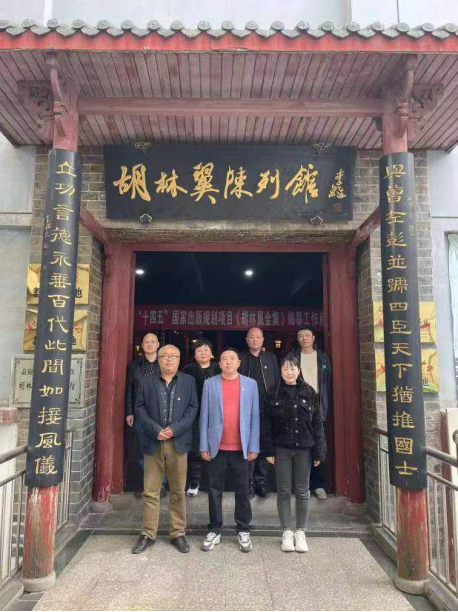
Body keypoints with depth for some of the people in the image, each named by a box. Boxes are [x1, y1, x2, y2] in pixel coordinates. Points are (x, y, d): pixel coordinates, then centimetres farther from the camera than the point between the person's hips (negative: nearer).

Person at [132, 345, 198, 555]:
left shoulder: (188, 381, 7)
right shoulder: (147, 381, 7)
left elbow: (193, 407, 0)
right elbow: (140, 408, 2)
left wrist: (175, 429, -12)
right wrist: (156, 430, -11)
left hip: (178, 443, 0)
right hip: (153, 443, 0)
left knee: (178, 491, 8)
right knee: (150, 491, 6)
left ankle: (178, 533, 21)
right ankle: (148, 534, 19)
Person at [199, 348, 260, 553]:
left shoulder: (250, 384, 3)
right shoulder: (210, 384, 2)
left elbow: (254, 417, 2)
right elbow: (204, 416, 2)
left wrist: (254, 447, -2)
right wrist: (204, 445, -3)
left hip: (241, 448, 0)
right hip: (217, 447, 0)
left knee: (243, 490, 9)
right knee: (215, 489, 9)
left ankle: (243, 530, 23)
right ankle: (215, 530, 23)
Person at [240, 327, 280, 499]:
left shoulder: (271, 358, 12)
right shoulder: (241, 358, 6)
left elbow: (277, 382, 9)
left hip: (267, 410, 2)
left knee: (264, 446, 6)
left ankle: (261, 481, 18)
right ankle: (249, 482, 12)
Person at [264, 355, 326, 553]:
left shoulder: (309, 393, 1)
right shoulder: (274, 394, -1)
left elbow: (317, 423, 2)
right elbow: (268, 424, -1)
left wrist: (319, 451, -2)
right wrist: (269, 450, -6)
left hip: (304, 448, 1)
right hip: (281, 449, 0)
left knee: (303, 492, 8)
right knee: (284, 491, 8)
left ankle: (300, 532, 23)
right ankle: (287, 532, 22)